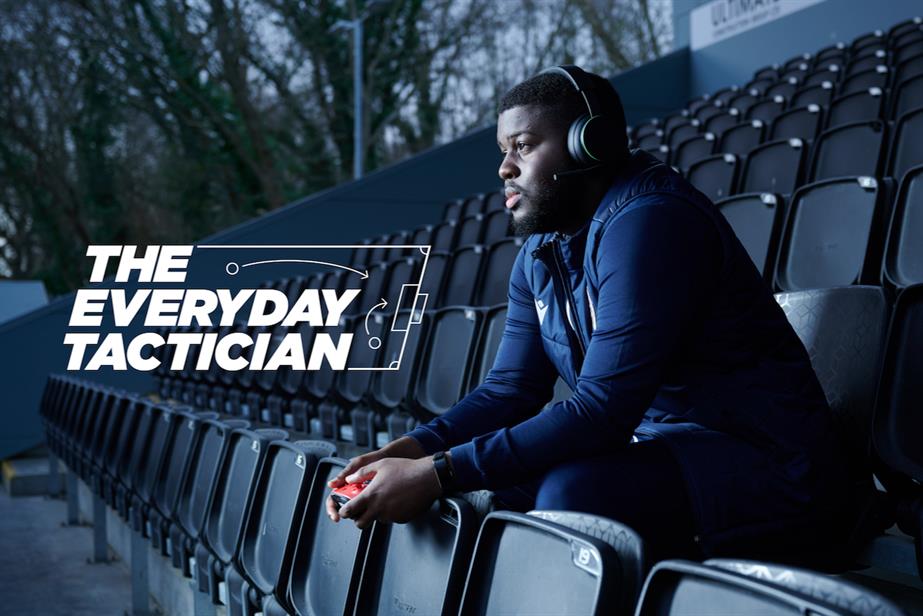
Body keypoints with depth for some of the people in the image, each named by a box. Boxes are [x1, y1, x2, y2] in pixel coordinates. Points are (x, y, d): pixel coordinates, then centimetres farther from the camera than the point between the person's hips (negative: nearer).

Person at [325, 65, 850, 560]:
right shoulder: (540, 256, 9)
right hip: (660, 449, 9)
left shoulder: (647, 222, -20)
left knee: (573, 492, -32)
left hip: (763, 465, -8)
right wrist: (408, 451, -10)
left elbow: (603, 409, -27)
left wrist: (438, 475, -27)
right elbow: (509, 389, 9)